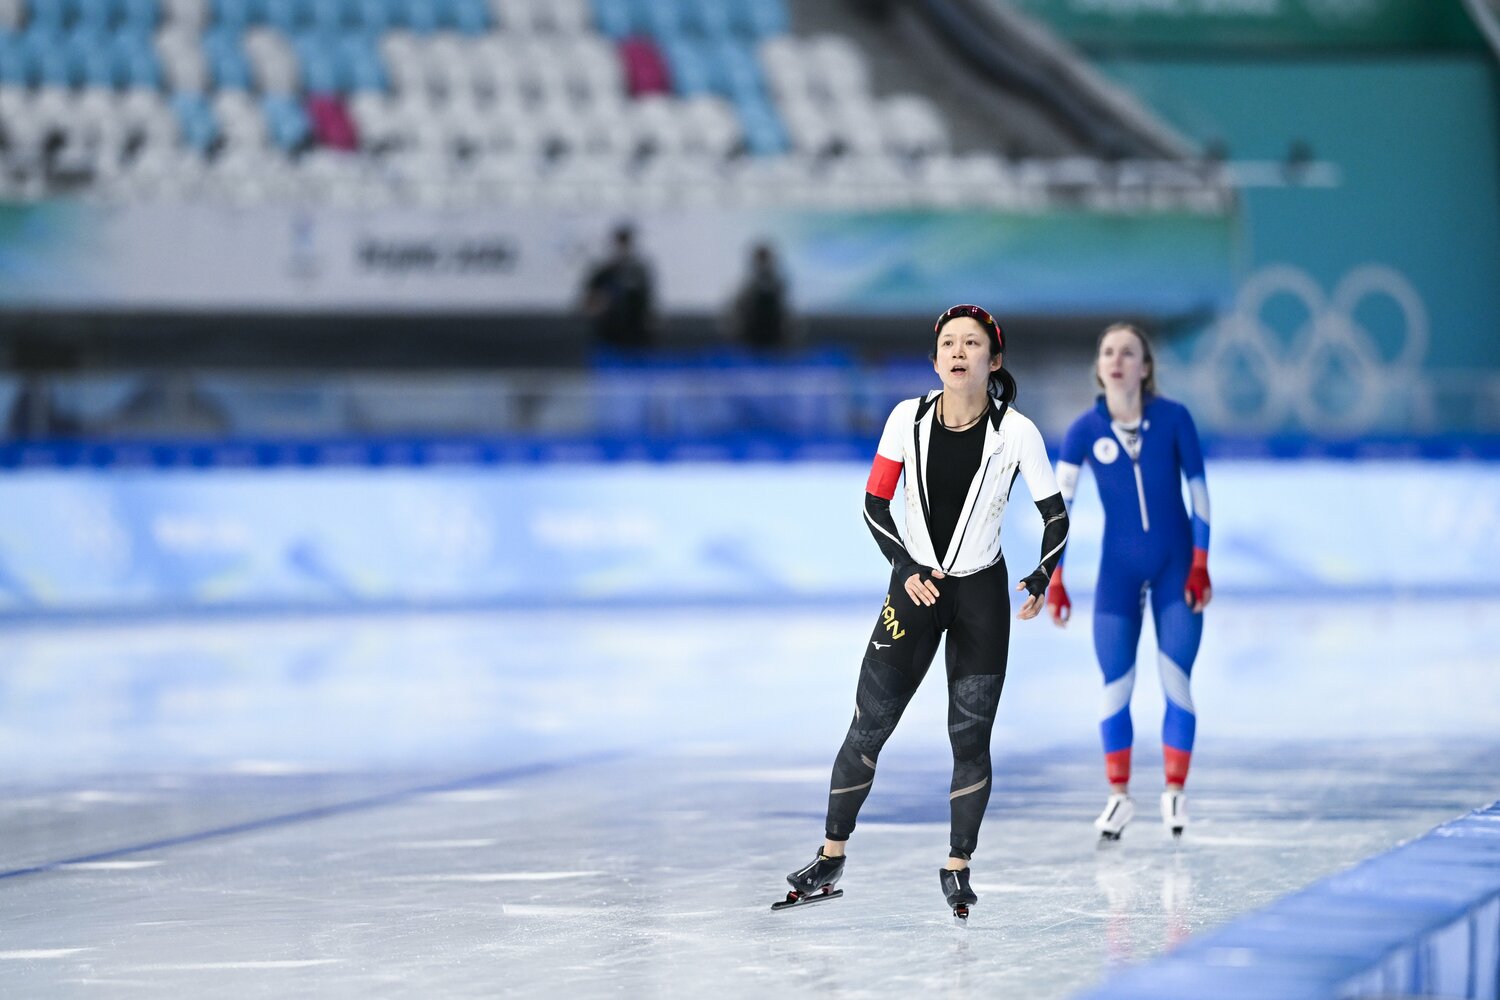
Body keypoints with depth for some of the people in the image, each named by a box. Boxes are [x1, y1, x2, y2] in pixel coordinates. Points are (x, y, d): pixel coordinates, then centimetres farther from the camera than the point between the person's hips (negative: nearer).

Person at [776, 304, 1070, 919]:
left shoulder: (1016, 431, -11)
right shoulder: (908, 418, -7)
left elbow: (1055, 516, -4)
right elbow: (874, 503, 2)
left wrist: (1039, 583, -19)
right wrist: (907, 571, -9)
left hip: (982, 596, -1)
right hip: (915, 585, 1)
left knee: (970, 735, 0)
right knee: (869, 725, -1)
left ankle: (957, 868, 13)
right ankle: (831, 856, 10)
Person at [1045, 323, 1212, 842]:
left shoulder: (1174, 418, -11)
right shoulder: (1085, 430, -10)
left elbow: (1198, 493, -5)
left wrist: (1200, 566, -7)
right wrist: (1054, 580, -13)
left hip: (1176, 565, -1)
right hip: (1118, 568, 1)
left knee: (1176, 679, -2)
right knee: (1116, 684, 0)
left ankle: (1174, 792, 9)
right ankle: (1119, 795, 12)